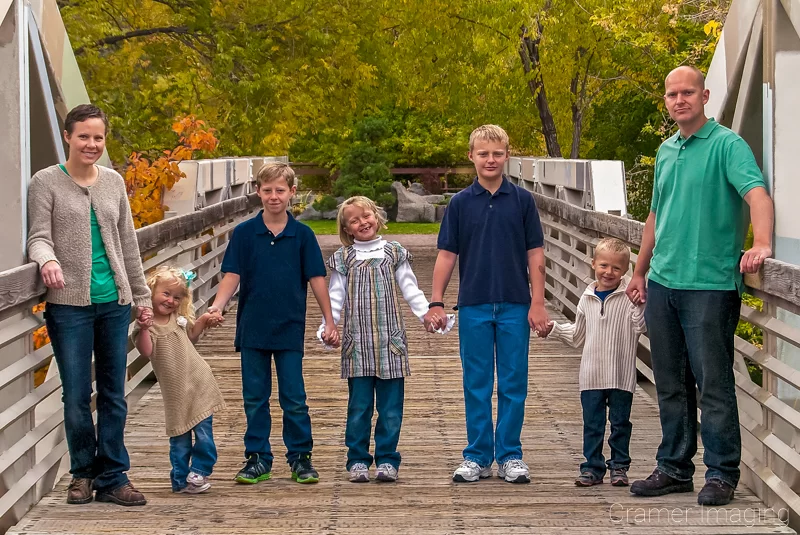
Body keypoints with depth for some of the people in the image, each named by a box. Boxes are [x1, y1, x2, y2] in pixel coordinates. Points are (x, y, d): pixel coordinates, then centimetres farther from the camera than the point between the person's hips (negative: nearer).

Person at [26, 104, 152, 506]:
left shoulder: (113, 182, 11)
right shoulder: (46, 182, -1)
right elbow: (38, 236, -7)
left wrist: (141, 296, 15)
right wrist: (47, 260, -30)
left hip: (114, 303, 4)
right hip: (69, 306, -4)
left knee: (113, 395, 6)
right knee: (76, 397, 1)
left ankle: (113, 478, 14)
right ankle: (83, 474, 19)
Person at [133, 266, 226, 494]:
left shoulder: (179, 318, 8)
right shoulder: (147, 324, -8)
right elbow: (146, 351, -23)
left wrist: (202, 321, 12)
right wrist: (144, 329, -35)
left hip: (199, 383, 3)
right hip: (176, 391, -3)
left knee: (204, 431, -1)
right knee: (179, 438, 4)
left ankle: (199, 470, 14)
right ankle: (180, 478, 16)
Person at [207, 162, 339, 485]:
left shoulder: (302, 235, 0)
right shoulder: (244, 233, 0)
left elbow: (316, 279, 2)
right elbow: (232, 276, -1)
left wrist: (330, 322, 1)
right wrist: (217, 306, -17)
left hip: (290, 329, -1)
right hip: (252, 329, 1)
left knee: (294, 398, 3)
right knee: (255, 398, 7)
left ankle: (300, 457, 13)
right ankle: (257, 459, 16)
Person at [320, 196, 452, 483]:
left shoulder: (395, 253, 10)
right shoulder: (344, 258, 9)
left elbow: (411, 290, 9)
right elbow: (336, 297, 7)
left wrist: (428, 314, -3)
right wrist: (327, 327, -7)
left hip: (390, 341, 0)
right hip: (357, 341, 0)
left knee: (390, 405, 1)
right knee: (359, 406, 1)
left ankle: (386, 459, 9)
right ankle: (358, 460, 9)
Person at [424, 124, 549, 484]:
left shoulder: (522, 200, 2)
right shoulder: (460, 203, 3)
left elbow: (535, 254, 2)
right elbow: (447, 254, 4)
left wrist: (538, 303, -4)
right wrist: (435, 303, -2)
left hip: (515, 305, 0)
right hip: (474, 306, 0)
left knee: (513, 384, 3)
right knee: (476, 384, 5)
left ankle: (510, 455, 12)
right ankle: (478, 456, 13)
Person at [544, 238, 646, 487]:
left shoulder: (629, 295, -5)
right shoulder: (587, 298, 8)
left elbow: (640, 326, -15)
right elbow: (577, 335, 20)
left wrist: (639, 306, -28)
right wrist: (554, 328, 13)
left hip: (621, 375, -3)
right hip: (591, 374, 3)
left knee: (620, 422, 7)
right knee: (592, 423, 6)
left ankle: (619, 466, 18)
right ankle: (592, 467, 14)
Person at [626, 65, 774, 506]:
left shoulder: (727, 145, -8)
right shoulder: (666, 151, 16)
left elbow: (756, 192, -23)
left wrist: (761, 243, -40)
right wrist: (639, 272, 23)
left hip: (710, 284, -7)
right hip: (662, 283, 7)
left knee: (713, 383, -3)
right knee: (670, 384, 13)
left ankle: (721, 473, 6)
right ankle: (674, 468, 23)